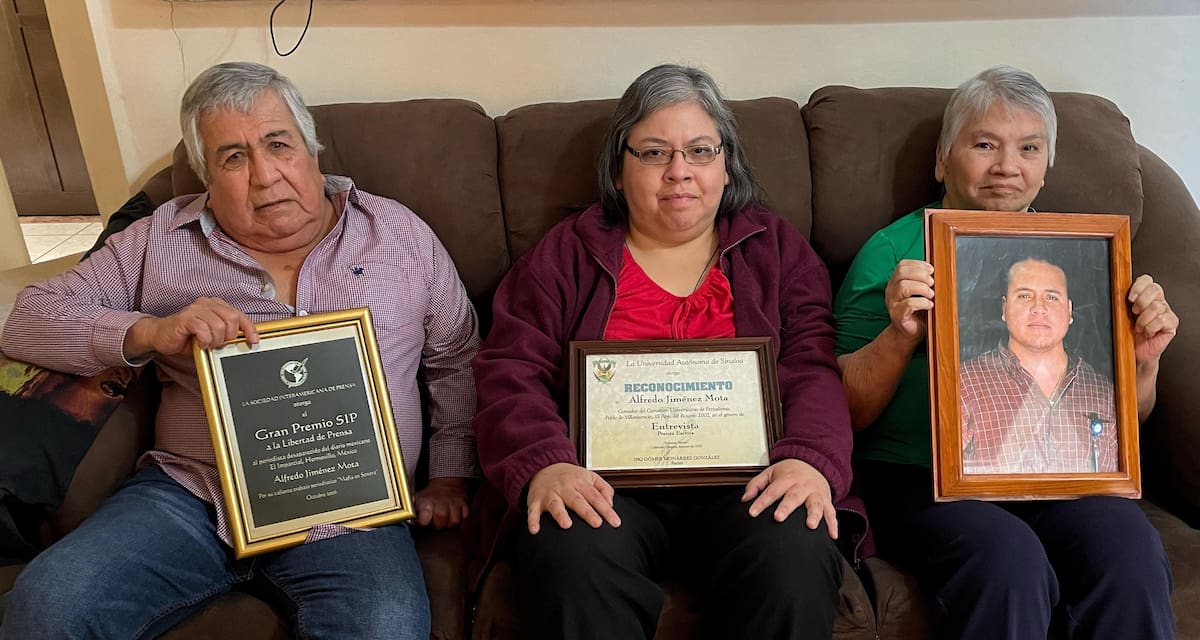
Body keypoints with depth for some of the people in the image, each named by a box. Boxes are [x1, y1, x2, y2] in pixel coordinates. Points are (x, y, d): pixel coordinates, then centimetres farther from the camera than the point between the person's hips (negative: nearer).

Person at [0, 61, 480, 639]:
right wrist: (151, 332, -11)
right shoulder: (162, 240, 8)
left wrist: (449, 473, 7)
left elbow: (456, 359, 15)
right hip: (189, 492, 2)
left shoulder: (399, 234, 8)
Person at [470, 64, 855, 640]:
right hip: (605, 485, 0)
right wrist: (543, 466, -14)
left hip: (742, 482, 1)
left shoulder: (775, 248, 18)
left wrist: (810, 459, -15)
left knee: (794, 560, -31)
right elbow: (510, 374, 5)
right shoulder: (567, 254, 15)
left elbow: (815, 368, 5)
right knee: (571, 565, -33)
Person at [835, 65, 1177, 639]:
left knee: (1129, 545, -26)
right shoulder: (893, 251, 5)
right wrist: (901, 336, -19)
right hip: (920, 476, -3)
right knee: (1008, 556, -32)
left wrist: (1143, 360, -1)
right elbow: (846, 411, -2)